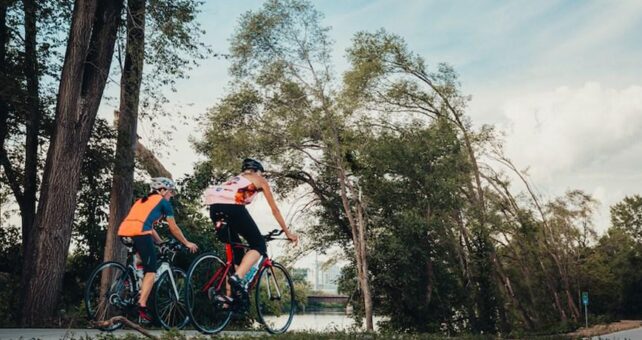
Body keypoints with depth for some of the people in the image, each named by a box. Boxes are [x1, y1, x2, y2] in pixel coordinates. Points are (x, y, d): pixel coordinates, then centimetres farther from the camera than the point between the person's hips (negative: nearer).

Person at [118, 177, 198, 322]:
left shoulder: (143, 201, 34)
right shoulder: (163, 202, 14)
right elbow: (174, 228, 17)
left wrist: (161, 242, 46)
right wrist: (187, 243, 29)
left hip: (124, 231, 7)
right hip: (139, 233, -7)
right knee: (151, 271, 0)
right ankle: (142, 307, -8)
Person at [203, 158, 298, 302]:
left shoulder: (236, 179, 39)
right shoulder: (260, 180, 25)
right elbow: (274, 209, 25)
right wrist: (287, 232, 31)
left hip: (214, 207, 6)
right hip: (231, 206, -6)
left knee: (236, 251, 18)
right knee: (259, 245, 4)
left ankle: (228, 295, 11)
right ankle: (238, 277, -20)